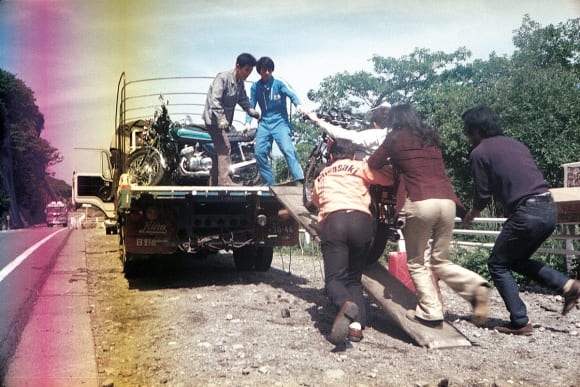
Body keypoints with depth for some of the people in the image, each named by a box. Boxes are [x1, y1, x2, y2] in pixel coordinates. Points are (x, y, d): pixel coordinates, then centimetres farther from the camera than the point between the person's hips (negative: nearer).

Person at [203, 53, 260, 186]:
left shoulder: (240, 83, 8)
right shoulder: (223, 78, -19)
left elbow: (244, 101, 16)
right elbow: (215, 100, -26)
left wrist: (256, 114, 2)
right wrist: (221, 118, -35)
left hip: (224, 121, 9)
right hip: (214, 119, -9)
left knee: (220, 150, 13)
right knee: (224, 148, -16)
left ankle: (214, 183, 22)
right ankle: (225, 182, -16)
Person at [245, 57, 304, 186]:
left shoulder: (279, 83, -4)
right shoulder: (255, 87, 7)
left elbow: (291, 94, -19)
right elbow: (251, 105, 11)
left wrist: (298, 104, -41)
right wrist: (248, 122, -4)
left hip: (280, 121, -4)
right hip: (264, 123, 4)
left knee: (287, 148, -21)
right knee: (259, 152, -4)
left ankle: (299, 179, -27)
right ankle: (269, 182, 8)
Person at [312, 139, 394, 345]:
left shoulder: (321, 176, 30)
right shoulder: (360, 167, 20)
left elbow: (316, 201, 45)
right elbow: (390, 176, 12)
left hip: (332, 221, 0)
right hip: (361, 221, 0)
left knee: (334, 278, -4)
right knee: (354, 279, 13)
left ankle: (346, 305, -38)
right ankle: (357, 324, -9)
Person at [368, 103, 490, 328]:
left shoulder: (396, 138, 8)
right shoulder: (431, 138, 22)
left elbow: (373, 164, 15)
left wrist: (391, 159, 35)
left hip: (420, 202, -5)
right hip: (447, 200, 5)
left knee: (416, 262, 9)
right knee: (440, 260, 18)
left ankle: (430, 312, 4)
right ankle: (476, 286, -3)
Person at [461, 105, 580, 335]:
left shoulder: (479, 153, -2)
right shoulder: (515, 144, 20)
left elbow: (483, 195, 0)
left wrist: (470, 216, 19)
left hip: (527, 213, -8)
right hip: (548, 208, 8)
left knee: (498, 264, 8)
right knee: (517, 260, 24)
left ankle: (520, 323, 5)